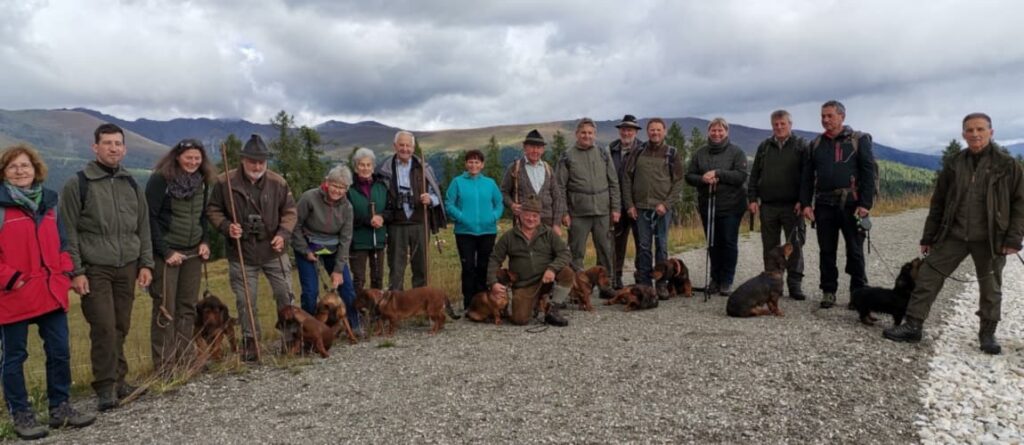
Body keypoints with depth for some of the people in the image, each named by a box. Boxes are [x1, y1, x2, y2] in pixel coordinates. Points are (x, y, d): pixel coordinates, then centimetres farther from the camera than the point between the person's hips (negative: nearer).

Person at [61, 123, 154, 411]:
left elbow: (143, 228, 14)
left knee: (121, 328, 9)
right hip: (95, 269, -4)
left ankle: (118, 380, 20)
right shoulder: (78, 184, -3)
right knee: (104, 328, -8)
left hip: (127, 268, 4)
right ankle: (105, 388, 3)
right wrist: (76, 272, -10)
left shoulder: (131, 184, 11)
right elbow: (68, 232, -5)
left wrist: (146, 263, 8)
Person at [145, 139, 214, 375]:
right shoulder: (160, 180, -10)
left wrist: (204, 241, 3)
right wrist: (166, 252, -15)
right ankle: (164, 365, 6)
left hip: (193, 253, 6)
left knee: (188, 307, 9)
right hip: (166, 253, -6)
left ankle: (182, 359, 18)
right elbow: (150, 218, -13)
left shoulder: (201, 181, 8)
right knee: (165, 309, -1)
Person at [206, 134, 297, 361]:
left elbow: (290, 212, 4)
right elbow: (213, 210, 3)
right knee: (245, 301, 6)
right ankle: (250, 342, 23)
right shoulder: (225, 181, -7)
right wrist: (226, 226, -15)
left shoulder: (278, 182, -3)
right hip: (241, 254, -1)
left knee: (285, 295, 6)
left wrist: (283, 234, -13)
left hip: (273, 251, 1)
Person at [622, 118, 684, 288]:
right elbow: (627, 178, 7)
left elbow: (678, 182, 0)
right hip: (640, 207, 1)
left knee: (662, 245, 4)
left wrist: (667, 204, -11)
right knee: (643, 246, 5)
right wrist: (629, 204, -1)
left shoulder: (672, 153, 4)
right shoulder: (638, 152, 8)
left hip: (662, 207, -1)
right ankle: (643, 283, 12)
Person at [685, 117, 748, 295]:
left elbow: (741, 176, -13)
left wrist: (718, 173, -21)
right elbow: (689, 176, 5)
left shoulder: (736, 152, -2)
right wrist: (703, 179, -15)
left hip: (731, 206, -3)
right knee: (713, 244, 10)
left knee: (729, 243, 2)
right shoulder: (700, 153, 9)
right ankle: (715, 279, 20)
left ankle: (727, 281, 11)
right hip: (707, 205, 3)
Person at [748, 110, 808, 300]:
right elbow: (754, 175, 12)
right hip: (767, 206, 3)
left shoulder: (801, 146, 3)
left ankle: (795, 285, 6)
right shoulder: (764, 147, 12)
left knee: (795, 245, -1)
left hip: (792, 206, -3)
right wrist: (752, 199, 3)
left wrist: (803, 200, -10)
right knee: (770, 247, 7)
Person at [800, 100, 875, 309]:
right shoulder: (816, 143, 12)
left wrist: (865, 204, -13)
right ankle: (828, 291, 17)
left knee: (855, 251, 3)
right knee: (826, 251, 7)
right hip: (824, 205, 4)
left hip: (851, 205, -3)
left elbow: (868, 172, -5)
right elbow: (807, 176, 11)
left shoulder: (859, 140, 1)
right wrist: (805, 203, 1)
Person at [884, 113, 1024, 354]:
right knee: (927, 277, -2)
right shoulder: (954, 164, 5)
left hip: (989, 239, -2)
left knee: (991, 288, 10)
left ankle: (988, 334, 26)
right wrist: (928, 236, 9)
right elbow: (938, 203, 9)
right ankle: (913, 326, 5)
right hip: (953, 236, 2)